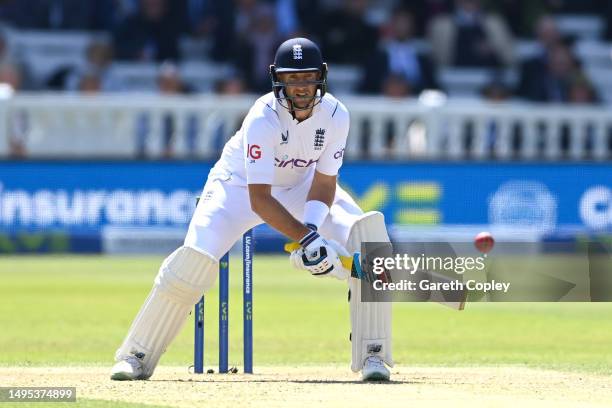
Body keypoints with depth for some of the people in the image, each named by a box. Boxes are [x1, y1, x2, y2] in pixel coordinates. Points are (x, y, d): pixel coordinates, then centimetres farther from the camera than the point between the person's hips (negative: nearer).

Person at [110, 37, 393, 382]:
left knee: (369, 234, -18)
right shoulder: (263, 118, -34)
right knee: (195, 259, -25)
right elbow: (258, 199, -37)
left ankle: (371, 354, -12)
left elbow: (324, 182, -14)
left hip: (302, 186, 4)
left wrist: (310, 228, -34)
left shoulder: (335, 115, -22)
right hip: (240, 185, -4)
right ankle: (138, 355, -9)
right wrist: (306, 237, -45)